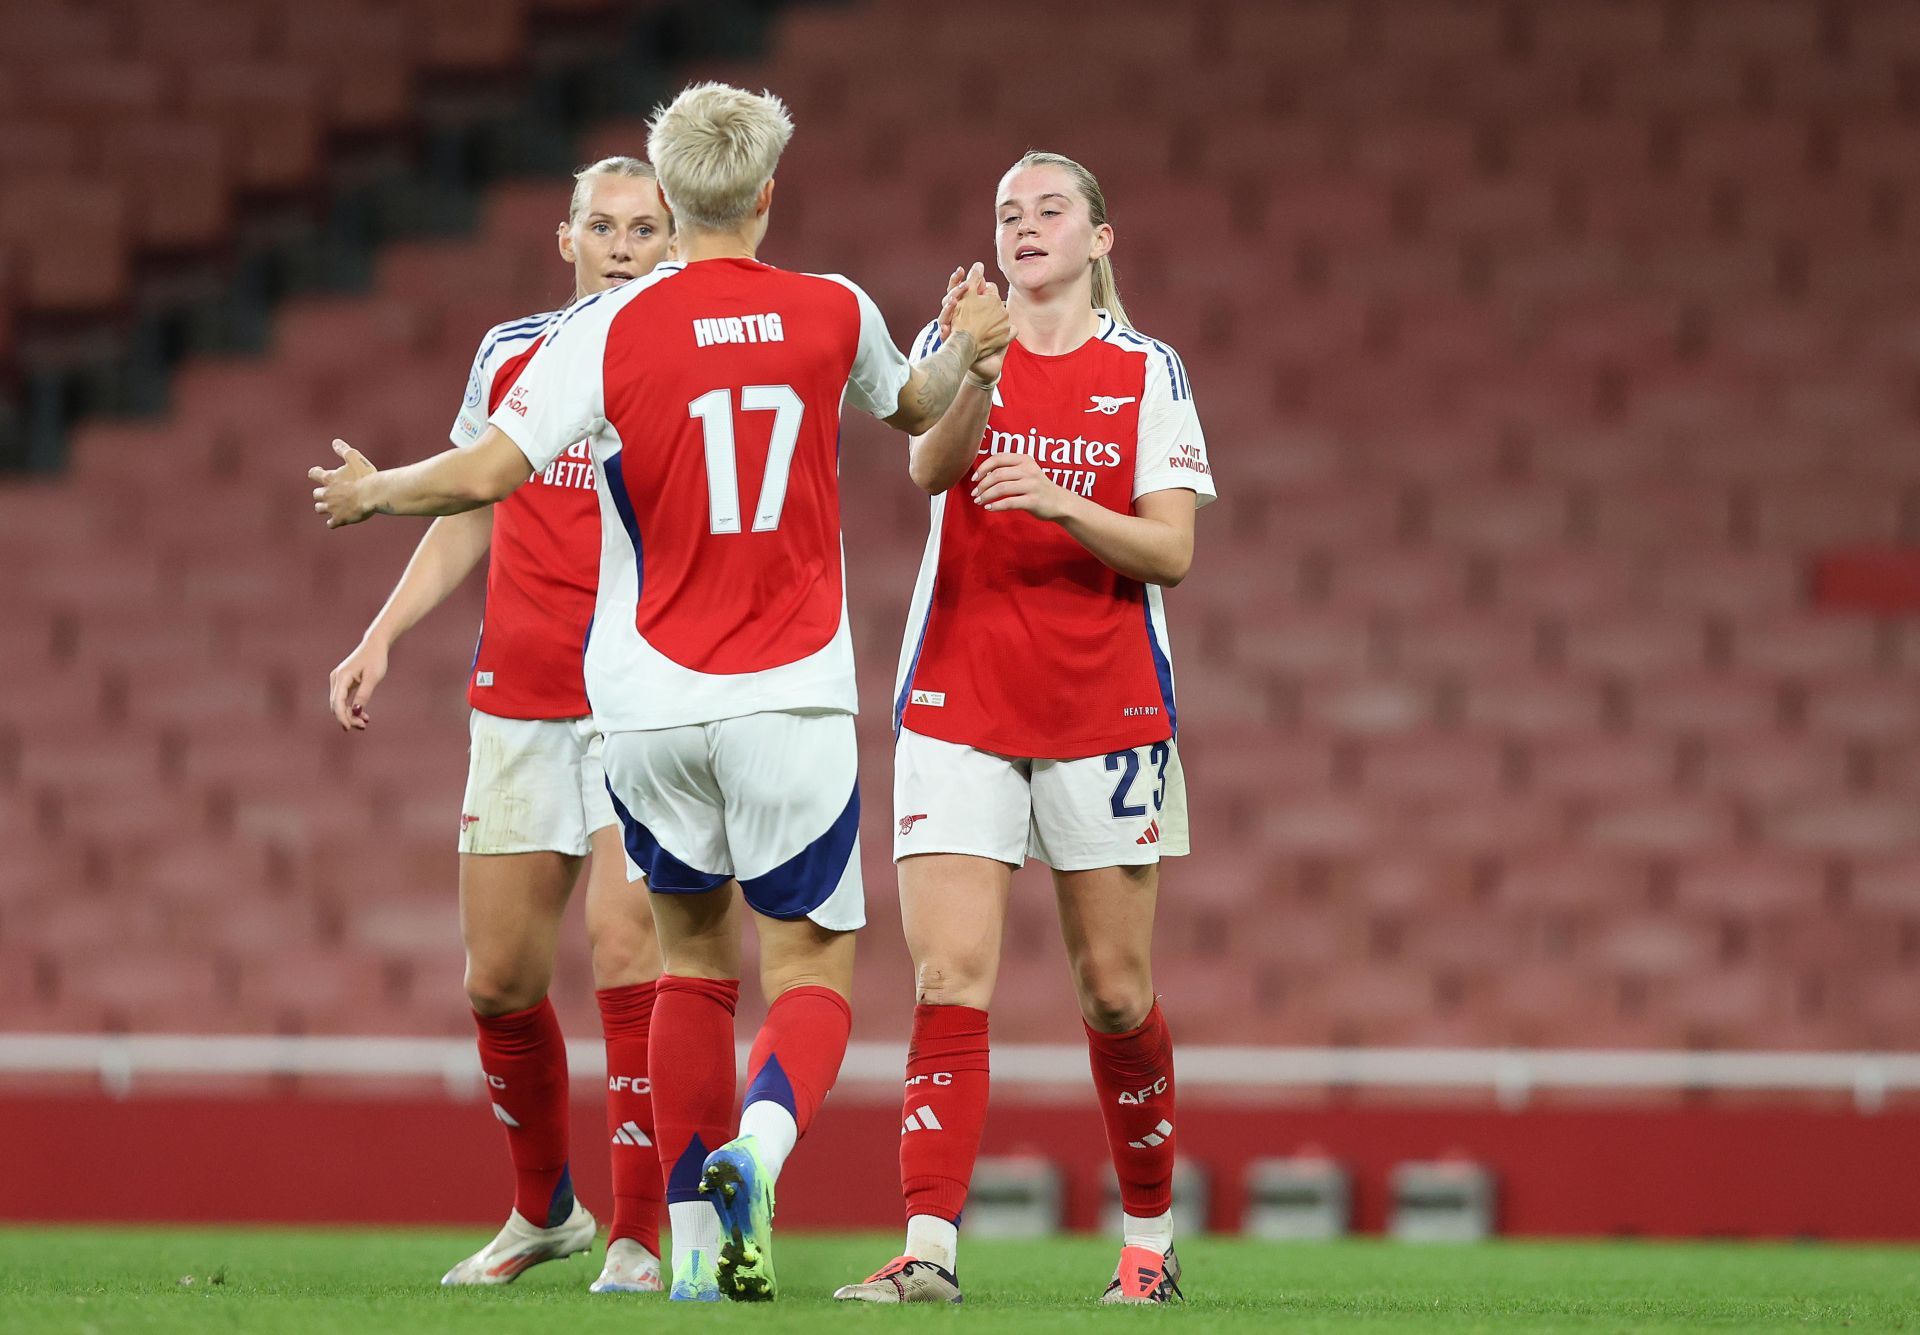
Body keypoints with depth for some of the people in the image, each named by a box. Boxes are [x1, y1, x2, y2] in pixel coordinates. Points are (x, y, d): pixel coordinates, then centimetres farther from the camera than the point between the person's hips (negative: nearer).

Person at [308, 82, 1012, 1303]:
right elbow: (914, 407, 25)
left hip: (648, 700, 1)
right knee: (812, 972, 1)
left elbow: (485, 475, -7)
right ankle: (760, 1144, -30)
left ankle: (694, 1239, 14)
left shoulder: (609, 331, -4)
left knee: (694, 953, 17)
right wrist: (966, 351, 45)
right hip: (793, 698, -1)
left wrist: (370, 492, 11)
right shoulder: (835, 314, 3)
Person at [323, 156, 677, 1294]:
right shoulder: (509, 355, 8)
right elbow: (469, 512, 19)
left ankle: (642, 1235, -11)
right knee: (501, 979, 6)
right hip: (518, 702, 4)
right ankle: (543, 1209, 27)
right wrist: (385, 636, 12)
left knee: (626, 945, -17)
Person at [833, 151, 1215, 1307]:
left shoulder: (1148, 372, 4)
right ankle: (930, 1248, -16)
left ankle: (1151, 1238, 22)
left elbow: (1172, 551, -3)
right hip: (957, 710, 0)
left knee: (1115, 993, 6)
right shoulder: (956, 346, 4)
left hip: (1105, 711, 0)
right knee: (950, 982, -11)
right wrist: (973, 367, -37)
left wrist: (1060, 501, -21)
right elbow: (929, 464, -17)